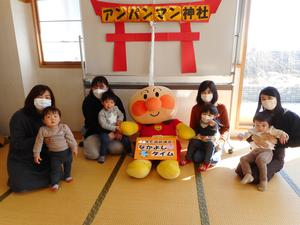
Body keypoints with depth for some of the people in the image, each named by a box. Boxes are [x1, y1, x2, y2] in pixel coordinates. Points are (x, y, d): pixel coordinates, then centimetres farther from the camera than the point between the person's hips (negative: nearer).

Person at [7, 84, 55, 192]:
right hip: (21, 160, -3)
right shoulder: (19, 117, -20)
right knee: (20, 185, -21)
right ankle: (16, 176, 14)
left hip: (43, 157, 4)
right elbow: (17, 144, -22)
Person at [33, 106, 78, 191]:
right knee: (55, 168, 0)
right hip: (54, 154, -2)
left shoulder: (64, 127, -17)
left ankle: (67, 175, 47)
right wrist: (36, 154, -7)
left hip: (66, 151, 2)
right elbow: (38, 142, -9)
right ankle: (54, 183, 19)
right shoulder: (42, 130, -16)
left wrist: (74, 147, -6)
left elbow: (70, 138, -9)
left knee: (68, 165, 21)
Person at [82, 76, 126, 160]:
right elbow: (90, 121, -16)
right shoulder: (87, 101, -11)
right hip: (94, 132, -2)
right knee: (93, 154, -21)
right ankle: (87, 142, 15)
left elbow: (122, 117, -2)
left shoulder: (115, 99, -6)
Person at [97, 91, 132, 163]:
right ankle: (102, 155, -8)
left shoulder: (116, 108, 0)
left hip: (117, 129, 4)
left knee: (126, 138, -9)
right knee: (105, 140, -30)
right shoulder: (101, 113, -16)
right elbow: (104, 125, -22)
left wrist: (119, 120, -11)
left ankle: (129, 152, 15)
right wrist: (115, 128, -28)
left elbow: (121, 115, 12)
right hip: (106, 131, -4)